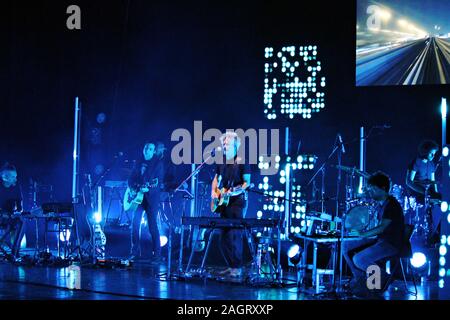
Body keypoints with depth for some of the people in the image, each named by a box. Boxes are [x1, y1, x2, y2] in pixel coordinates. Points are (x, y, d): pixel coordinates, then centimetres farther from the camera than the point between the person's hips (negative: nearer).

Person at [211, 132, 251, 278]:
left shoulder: (241, 162, -6)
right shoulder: (221, 162, 14)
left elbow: (247, 182, -9)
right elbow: (216, 179, 24)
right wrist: (214, 191, 7)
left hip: (237, 202, -7)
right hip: (223, 202, 7)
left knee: (234, 234, -13)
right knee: (224, 236, 6)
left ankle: (237, 268, -9)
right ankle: (231, 266, 15)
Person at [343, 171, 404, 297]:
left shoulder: (391, 204, -17)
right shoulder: (381, 203, 14)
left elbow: (383, 227, -27)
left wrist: (363, 234, -27)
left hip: (392, 244, -10)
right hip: (380, 239, 10)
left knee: (358, 259, -26)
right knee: (346, 246, 2)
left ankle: (384, 278, -4)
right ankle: (360, 278, 10)